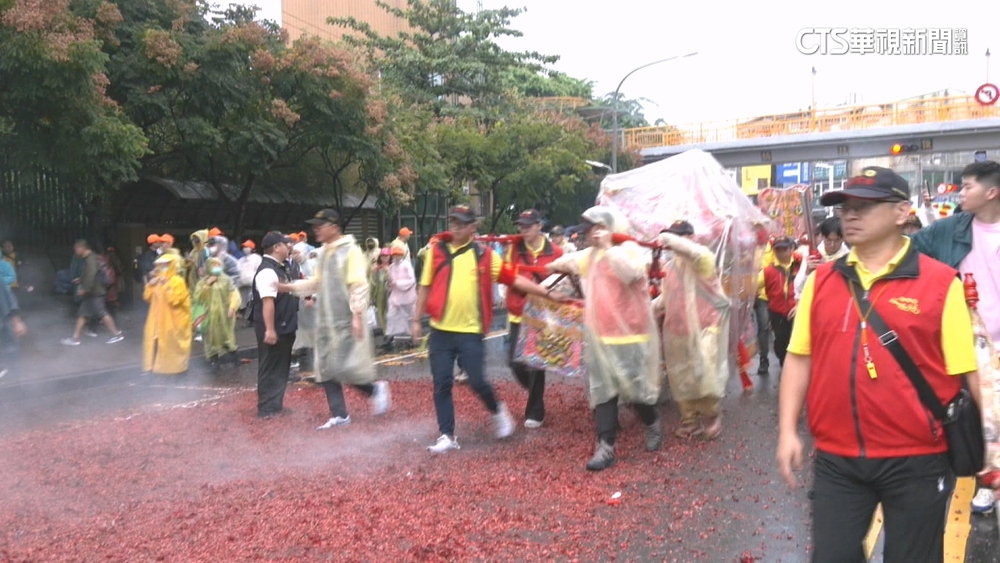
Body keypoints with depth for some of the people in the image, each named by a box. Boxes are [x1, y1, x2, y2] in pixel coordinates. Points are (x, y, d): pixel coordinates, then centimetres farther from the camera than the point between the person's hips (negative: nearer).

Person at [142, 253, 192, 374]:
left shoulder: (178, 281, -11)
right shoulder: (157, 280, 11)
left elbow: (174, 300, -23)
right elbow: (147, 297, 9)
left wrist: (167, 286, -23)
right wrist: (151, 284, -3)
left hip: (172, 320, -7)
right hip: (158, 318, 7)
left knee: (171, 342, -1)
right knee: (157, 340, 9)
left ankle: (174, 365, 9)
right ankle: (157, 363, 19)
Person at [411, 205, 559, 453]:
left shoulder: (484, 255, 0)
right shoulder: (436, 251, 3)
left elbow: (514, 278, -1)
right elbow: (425, 287, 7)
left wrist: (546, 293, -6)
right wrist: (416, 319, 6)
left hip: (470, 331, -2)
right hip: (440, 331, 2)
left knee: (476, 381, -1)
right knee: (442, 384, 3)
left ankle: (497, 410, 30)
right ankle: (447, 435, 15)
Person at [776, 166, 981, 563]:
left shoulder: (940, 282, -6)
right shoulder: (821, 280, 3)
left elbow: (966, 373, -7)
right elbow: (799, 359, 5)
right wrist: (788, 431, 1)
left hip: (916, 460, -2)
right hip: (836, 459, 3)